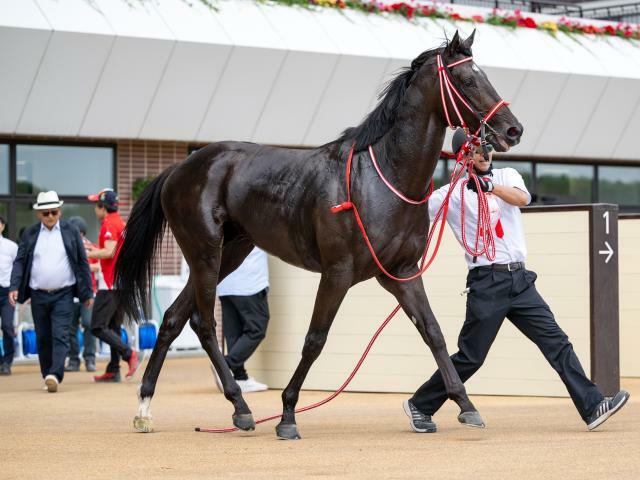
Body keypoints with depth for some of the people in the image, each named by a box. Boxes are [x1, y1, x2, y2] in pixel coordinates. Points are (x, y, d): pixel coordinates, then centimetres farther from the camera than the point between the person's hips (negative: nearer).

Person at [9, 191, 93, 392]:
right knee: (43, 339, 7)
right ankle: (47, 377, 15)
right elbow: (19, 262, 5)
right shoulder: (29, 234, 7)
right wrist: (14, 287, -10)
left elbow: (83, 263, 6)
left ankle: (55, 375, -23)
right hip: (38, 295, 2)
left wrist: (87, 293, 4)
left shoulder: (71, 232, 4)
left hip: (63, 295, -2)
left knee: (60, 336, -13)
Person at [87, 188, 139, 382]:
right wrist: (93, 248, 26)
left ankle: (128, 353, -21)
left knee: (98, 327, -11)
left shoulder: (109, 223, -11)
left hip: (110, 283, -10)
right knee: (113, 327, 12)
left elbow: (109, 252, -22)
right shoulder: (122, 223, 18)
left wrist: (86, 253, -12)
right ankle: (113, 370, 11)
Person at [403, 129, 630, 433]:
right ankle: (420, 405, 15)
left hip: (520, 280, 4)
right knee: (470, 357, -1)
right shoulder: (451, 193, 2)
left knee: (556, 342, -4)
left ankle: (591, 406, -8)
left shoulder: (506, 176, 12)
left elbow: (522, 198, -11)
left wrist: (490, 186, -28)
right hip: (486, 283, -4)